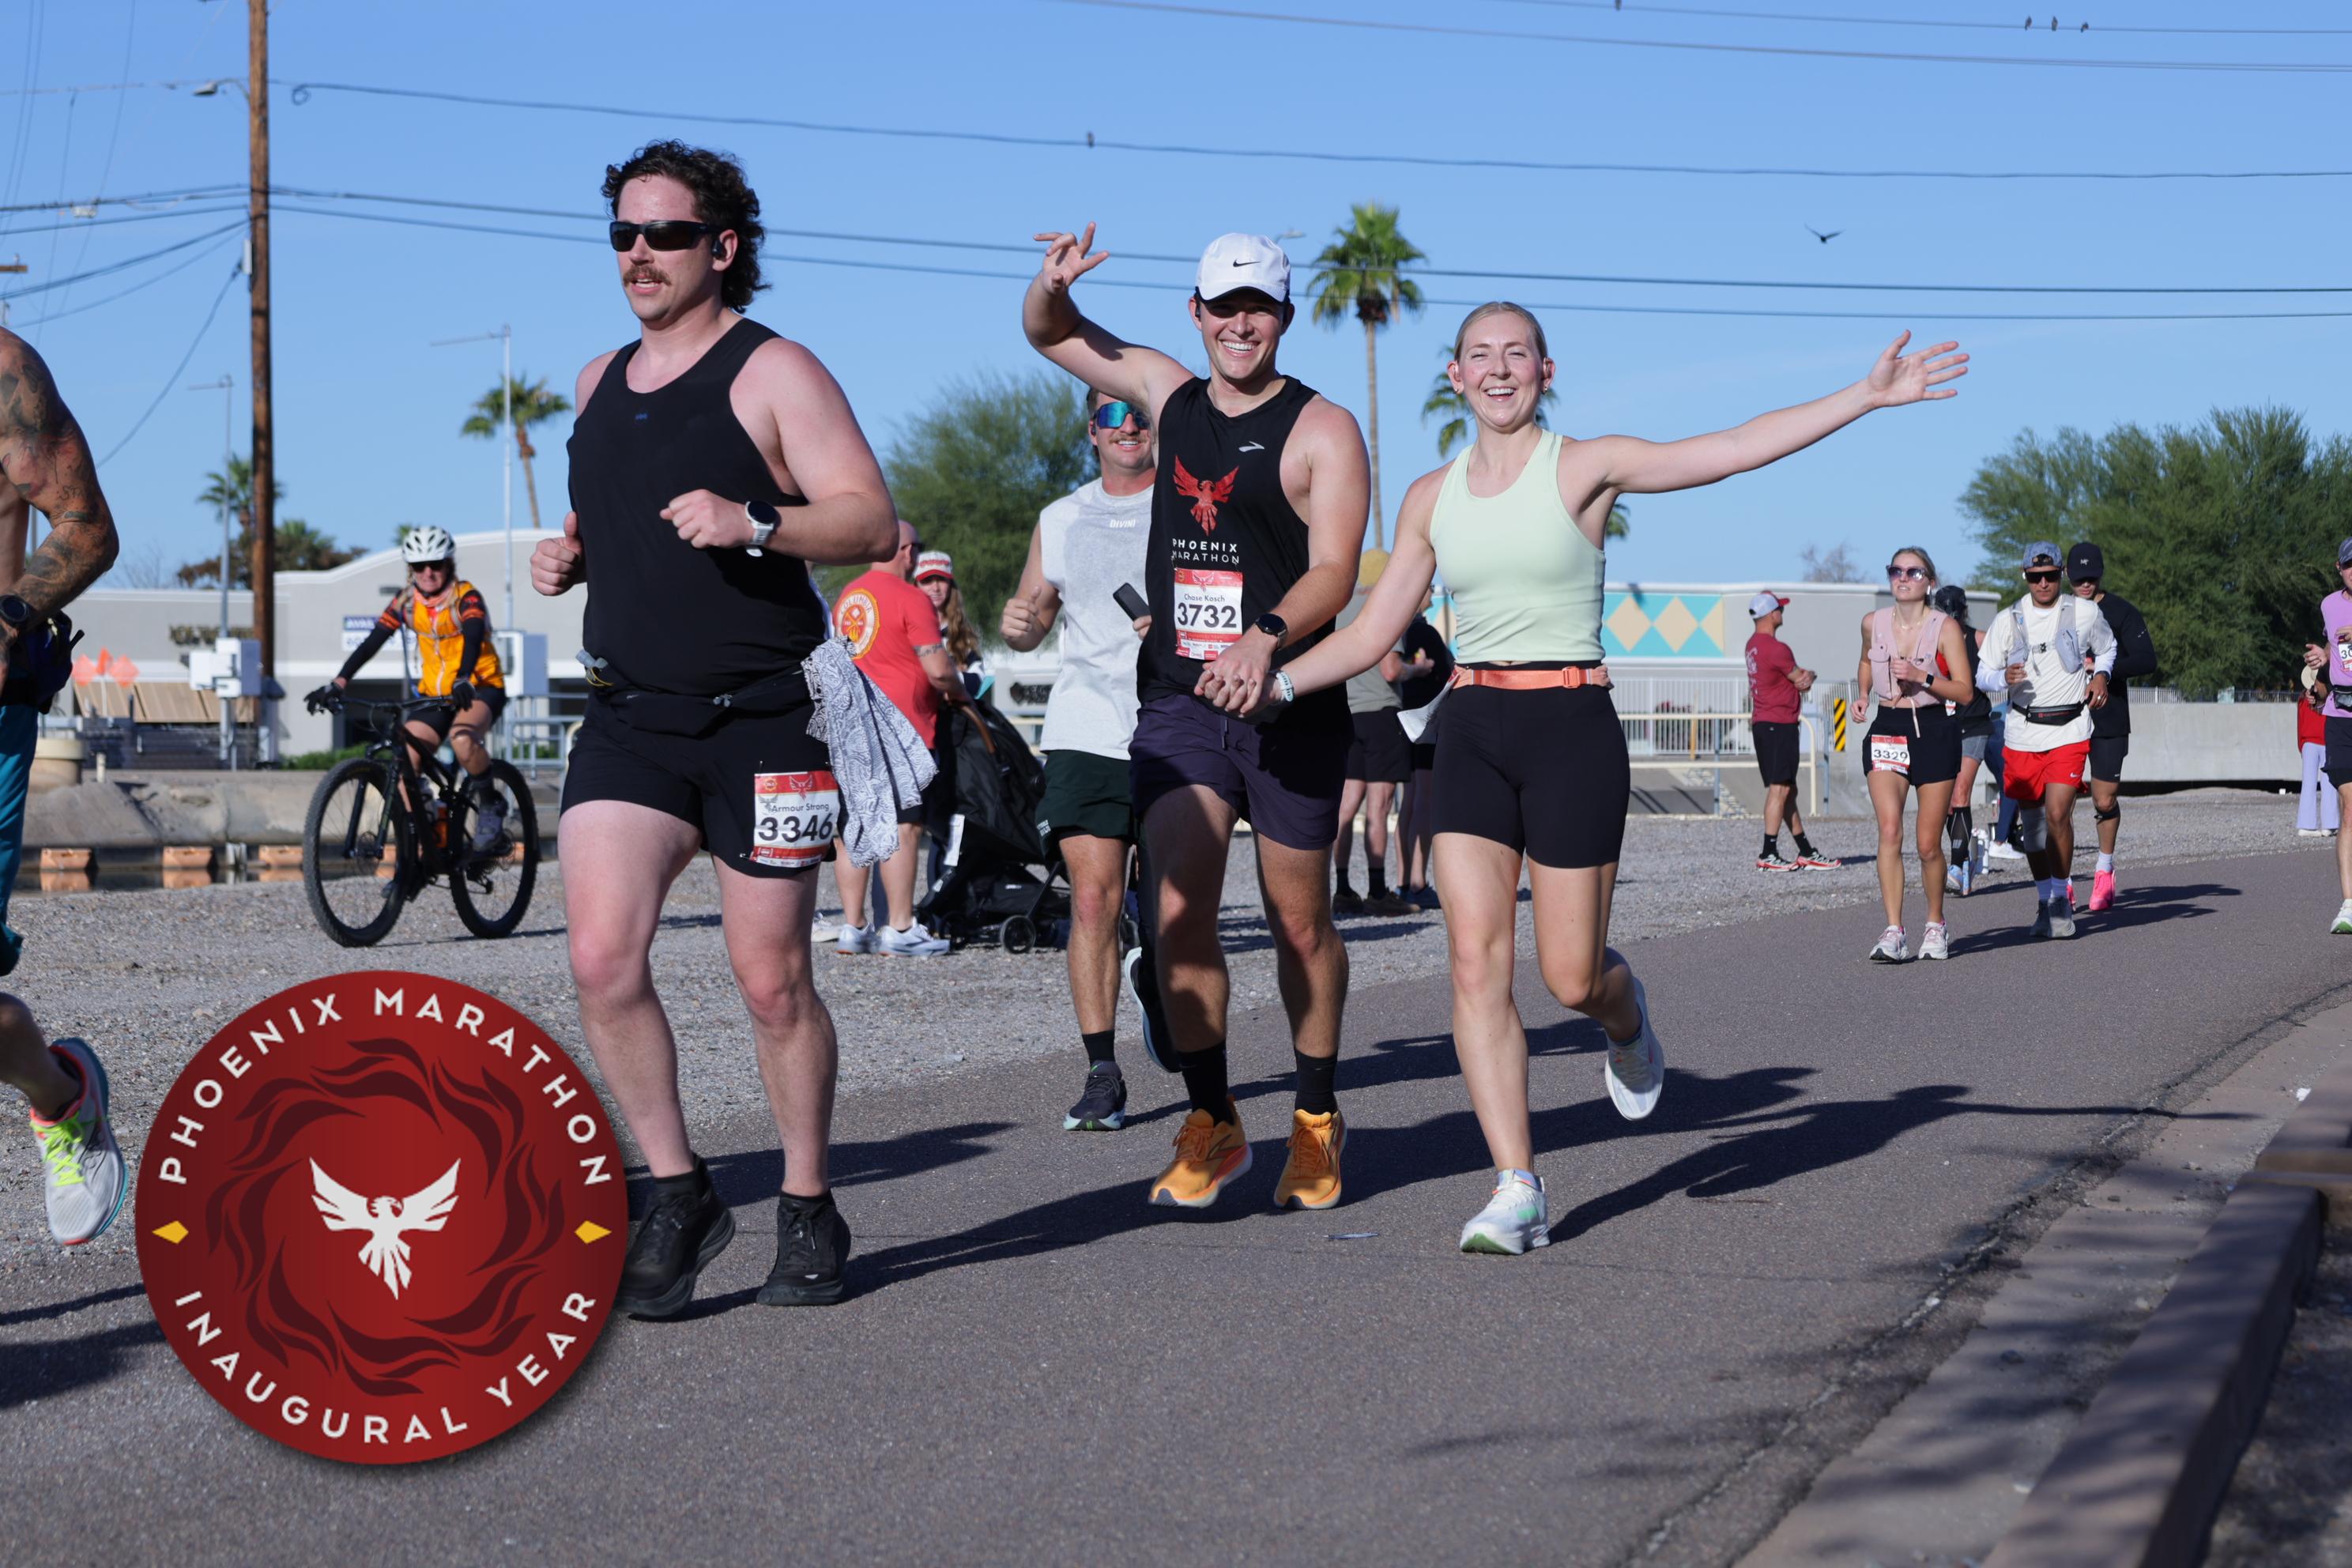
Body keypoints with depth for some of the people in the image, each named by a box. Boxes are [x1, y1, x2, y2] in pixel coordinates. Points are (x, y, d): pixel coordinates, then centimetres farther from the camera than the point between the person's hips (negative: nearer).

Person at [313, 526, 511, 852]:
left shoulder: (466, 598, -14)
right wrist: (337, 684, -22)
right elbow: (372, 642, -9)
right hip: (434, 694, 5)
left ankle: (491, 804, -11)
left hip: (480, 690, -5)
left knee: (462, 738, -36)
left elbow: (474, 637, -32)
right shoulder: (406, 602, -1)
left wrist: (463, 680, -52)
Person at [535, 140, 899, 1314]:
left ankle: (809, 1210, 18)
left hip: (761, 721, -5)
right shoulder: (598, 383, 16)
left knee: (773, 984, 1)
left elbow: (871, 521, -11)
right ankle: (678, 1194, 3)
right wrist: (569, 559, 8)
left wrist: (754, 522, -27)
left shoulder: (772, 372, -4)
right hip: (628, 719, 5)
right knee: (602, 960, -11)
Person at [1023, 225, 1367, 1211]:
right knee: (1178, 909, -10)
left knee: (1300, 921, 6)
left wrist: (1267, 637, -32)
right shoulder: (1169, 392, 11)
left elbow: (1334, 572, -13)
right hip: (1178, 698, 3)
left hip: (1289, 704, -3)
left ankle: (1316, 1120, 23)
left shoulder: (1322, 429, -3)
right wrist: (1052, 285, 0)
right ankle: (1212, 1125, -1)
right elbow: (1047, 334, 24)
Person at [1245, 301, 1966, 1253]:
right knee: (1476, 963, -8)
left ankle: (1627, 1020, 36)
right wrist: (1279, 680, -3)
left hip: (1570, 725, -3)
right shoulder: (1431, 498, 10)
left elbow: (1741, 448, -9)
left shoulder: (1586, 468, -1)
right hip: (1471, 730, 3)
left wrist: (1867, 396, -17)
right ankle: (1517, 1192, -4)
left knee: (1571, 977, -3)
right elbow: (1374, 633, 12)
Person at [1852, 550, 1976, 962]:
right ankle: (1893, 932, -19)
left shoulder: (1945, 627, -6)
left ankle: (1935, 925, 24)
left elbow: (1965, 691, -8)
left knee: (1929, 845, 2)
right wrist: (1862, 695, 10)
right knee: (1889, 831, -16)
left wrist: (1921, 676, -20)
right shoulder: (1873, 623, 5)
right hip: (1886, 730, 2)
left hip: (1934, 731, -2)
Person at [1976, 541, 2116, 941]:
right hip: (2022, 732, 2)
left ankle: (2062, 899, 0)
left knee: (2057, 814, -15)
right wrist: (2005, 677, -17)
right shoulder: (2008, 620, 3)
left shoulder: (2085, 613, 2)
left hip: (2069, 731, -2)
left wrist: (2100, 675, 2)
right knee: (2031, 821, 7)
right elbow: (1983, 674, 5)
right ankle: (2045, 900, 22)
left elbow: (2107, 648, 22)